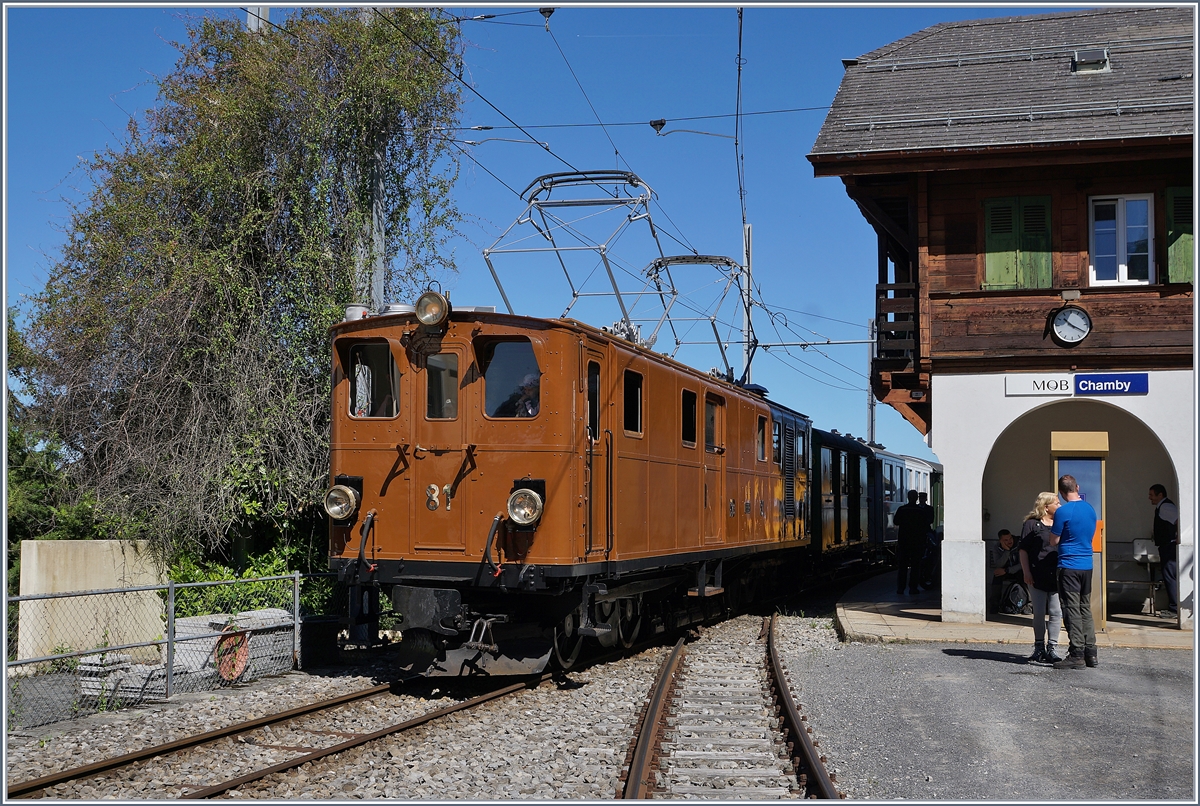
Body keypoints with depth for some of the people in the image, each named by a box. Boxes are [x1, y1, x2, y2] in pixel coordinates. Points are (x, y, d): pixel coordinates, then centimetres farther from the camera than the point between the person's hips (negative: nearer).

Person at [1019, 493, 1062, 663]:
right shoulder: (1031, 524, 1)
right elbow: (1023, 549, 0)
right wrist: (1026, 572, -8)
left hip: (1056, 576, 3)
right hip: (1037, 576, -3)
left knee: (1056, 613, 0)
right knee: (1039, 613, 4)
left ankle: (1052, 648, 6)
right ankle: (1039, 648, 14)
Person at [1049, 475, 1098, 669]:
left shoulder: (1063, 511, -14)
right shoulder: (1090, 509, 8)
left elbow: (1053, 541, -8)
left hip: (1069, 566, -7)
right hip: (1087, 565, 7)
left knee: (1072, 610, -4)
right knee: (1085, 609, 13)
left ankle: (1077, 655, -5)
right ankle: (1090, 652, 14)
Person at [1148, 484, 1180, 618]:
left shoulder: (1166, 506, -14)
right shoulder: (1161, 507, 17)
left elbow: (1180, 520, -26)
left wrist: (1177, 540, -23)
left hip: (1170, 547, -11)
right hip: (1166, 547, 11)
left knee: (1170, 577, -9)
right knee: (1169, 577, 13)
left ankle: (1175, 610, -8)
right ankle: (1173, 608, 18)